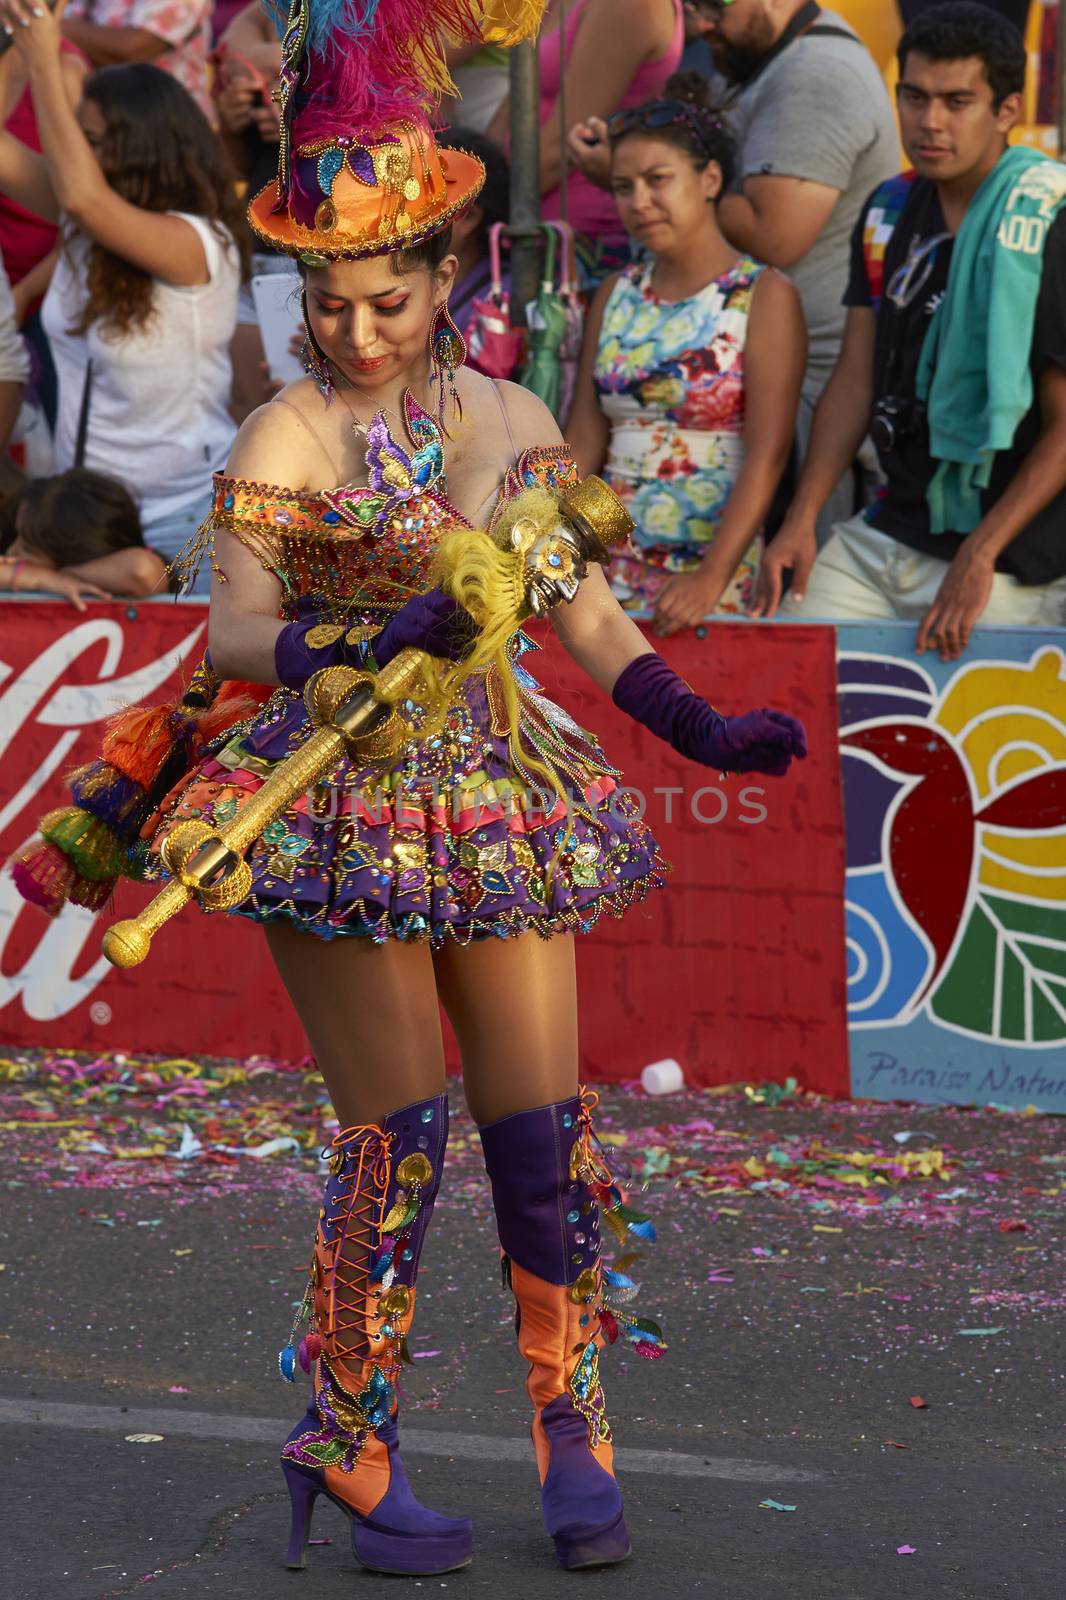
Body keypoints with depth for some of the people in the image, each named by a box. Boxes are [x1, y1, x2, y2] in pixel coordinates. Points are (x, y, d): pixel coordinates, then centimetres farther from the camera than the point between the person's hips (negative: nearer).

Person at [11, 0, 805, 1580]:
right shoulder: (285, 439, -7)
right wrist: (384, 635, -30)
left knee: (543, 1123, 2)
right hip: (341, 810, -4)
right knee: (399, 1131, -4)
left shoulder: (513, 422, 6)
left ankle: (574, 1426, 18)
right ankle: (347, 1445, 11)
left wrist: (705, 730, 1)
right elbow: (236, 638, -14)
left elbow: (587, 616, 12)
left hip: (499, 798, 4)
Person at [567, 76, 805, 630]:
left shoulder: (765, 297, -4)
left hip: (718, 563, -4)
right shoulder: (616, 296, 12)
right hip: (615, 561, 4)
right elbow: (583, 443, 10)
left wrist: (712, 577, -24)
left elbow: (766, 458, -13)